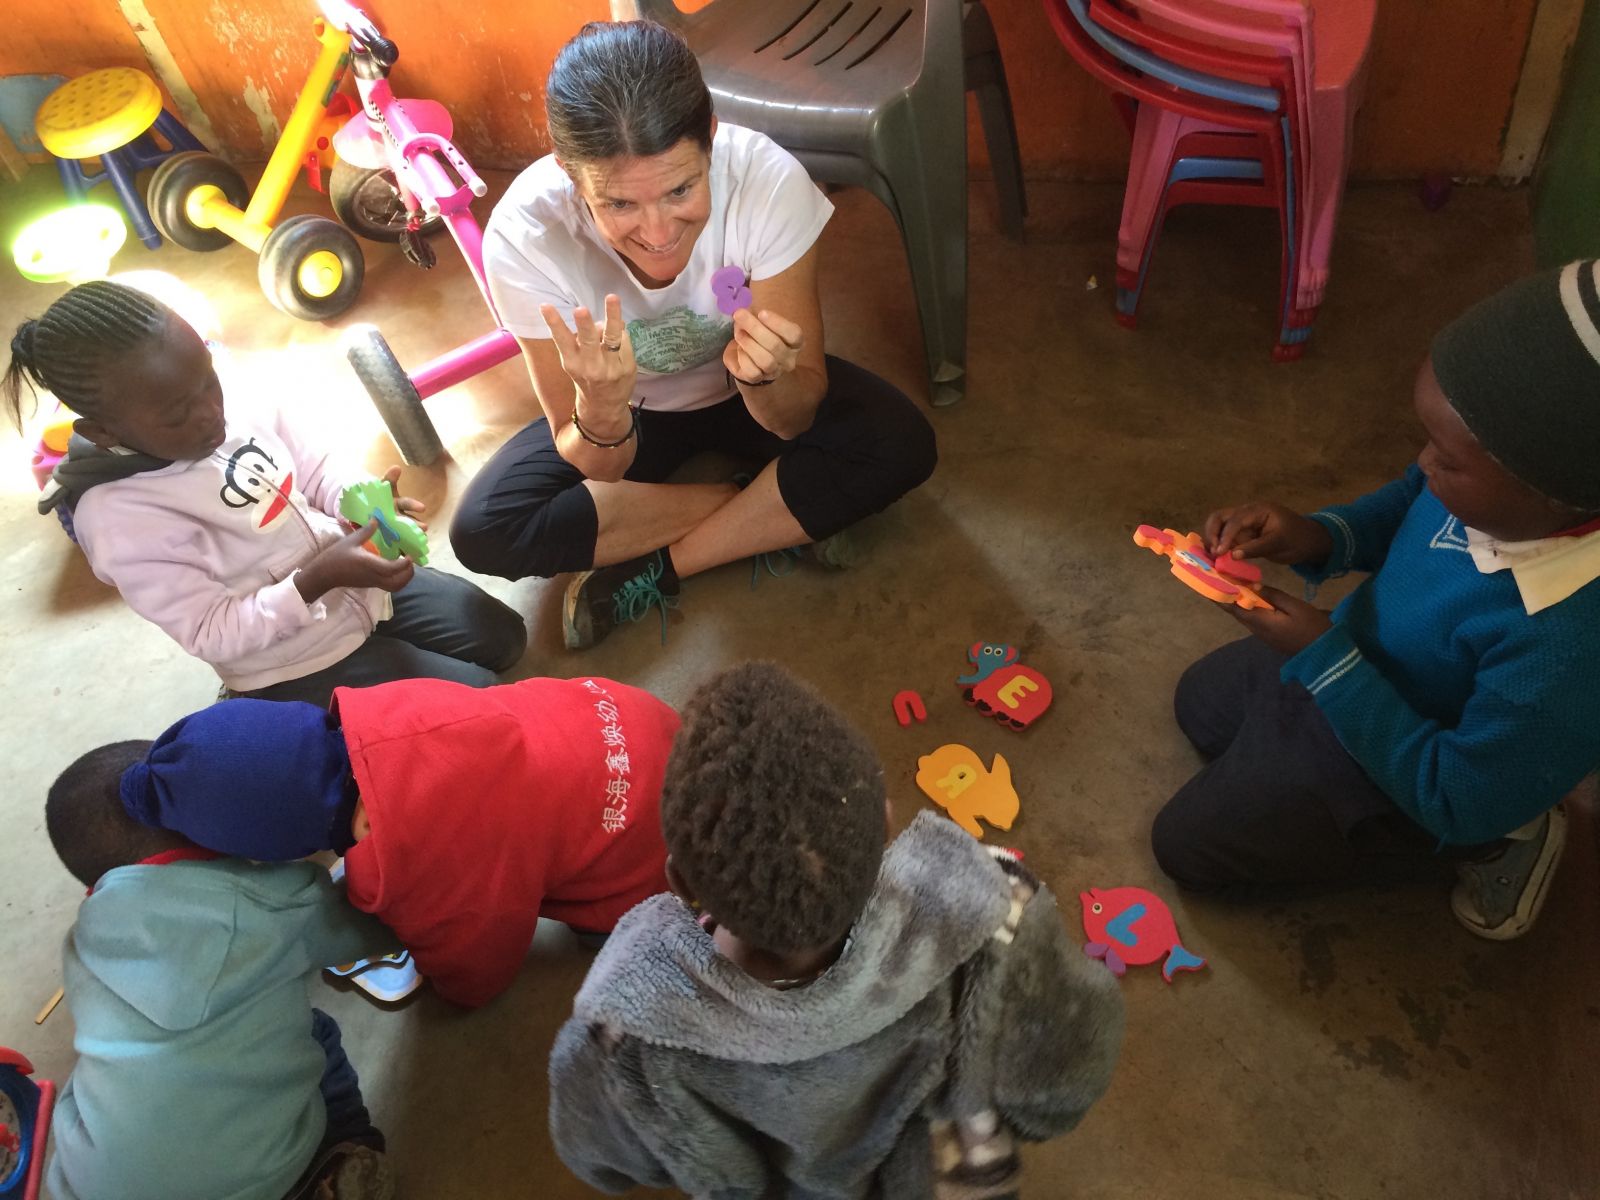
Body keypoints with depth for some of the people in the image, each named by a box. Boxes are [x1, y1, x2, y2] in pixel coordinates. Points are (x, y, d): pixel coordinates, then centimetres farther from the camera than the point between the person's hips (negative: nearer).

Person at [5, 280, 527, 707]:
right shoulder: (119, 519, -29)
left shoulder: (237, 398, -14)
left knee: (503, 638, 14)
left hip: (358, 580, 7)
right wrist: (318, 579, -35)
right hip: (296, 663, -6)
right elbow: (213, 635, -24)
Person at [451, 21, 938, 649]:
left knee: (901, 446, -27)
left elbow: (795, 420, -23)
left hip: (745, 391, 0)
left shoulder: (768, 180, -33)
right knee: (484, 533, -24)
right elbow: (601, 469, -24)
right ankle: (778, 518, -13)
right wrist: (600, 407, -46)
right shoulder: (523, 237, -31)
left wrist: (765, 378, -46)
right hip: (630, 411, 1)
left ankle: (654, 572, -14)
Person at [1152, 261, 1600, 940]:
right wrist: (1320, 539, -21)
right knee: (1200, 704, 29)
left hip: (1398, 766, -7)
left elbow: (1456, 802, -29)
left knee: (1184, 843, 9)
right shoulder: (1513, 480, -25)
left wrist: (1323, 658, -33)